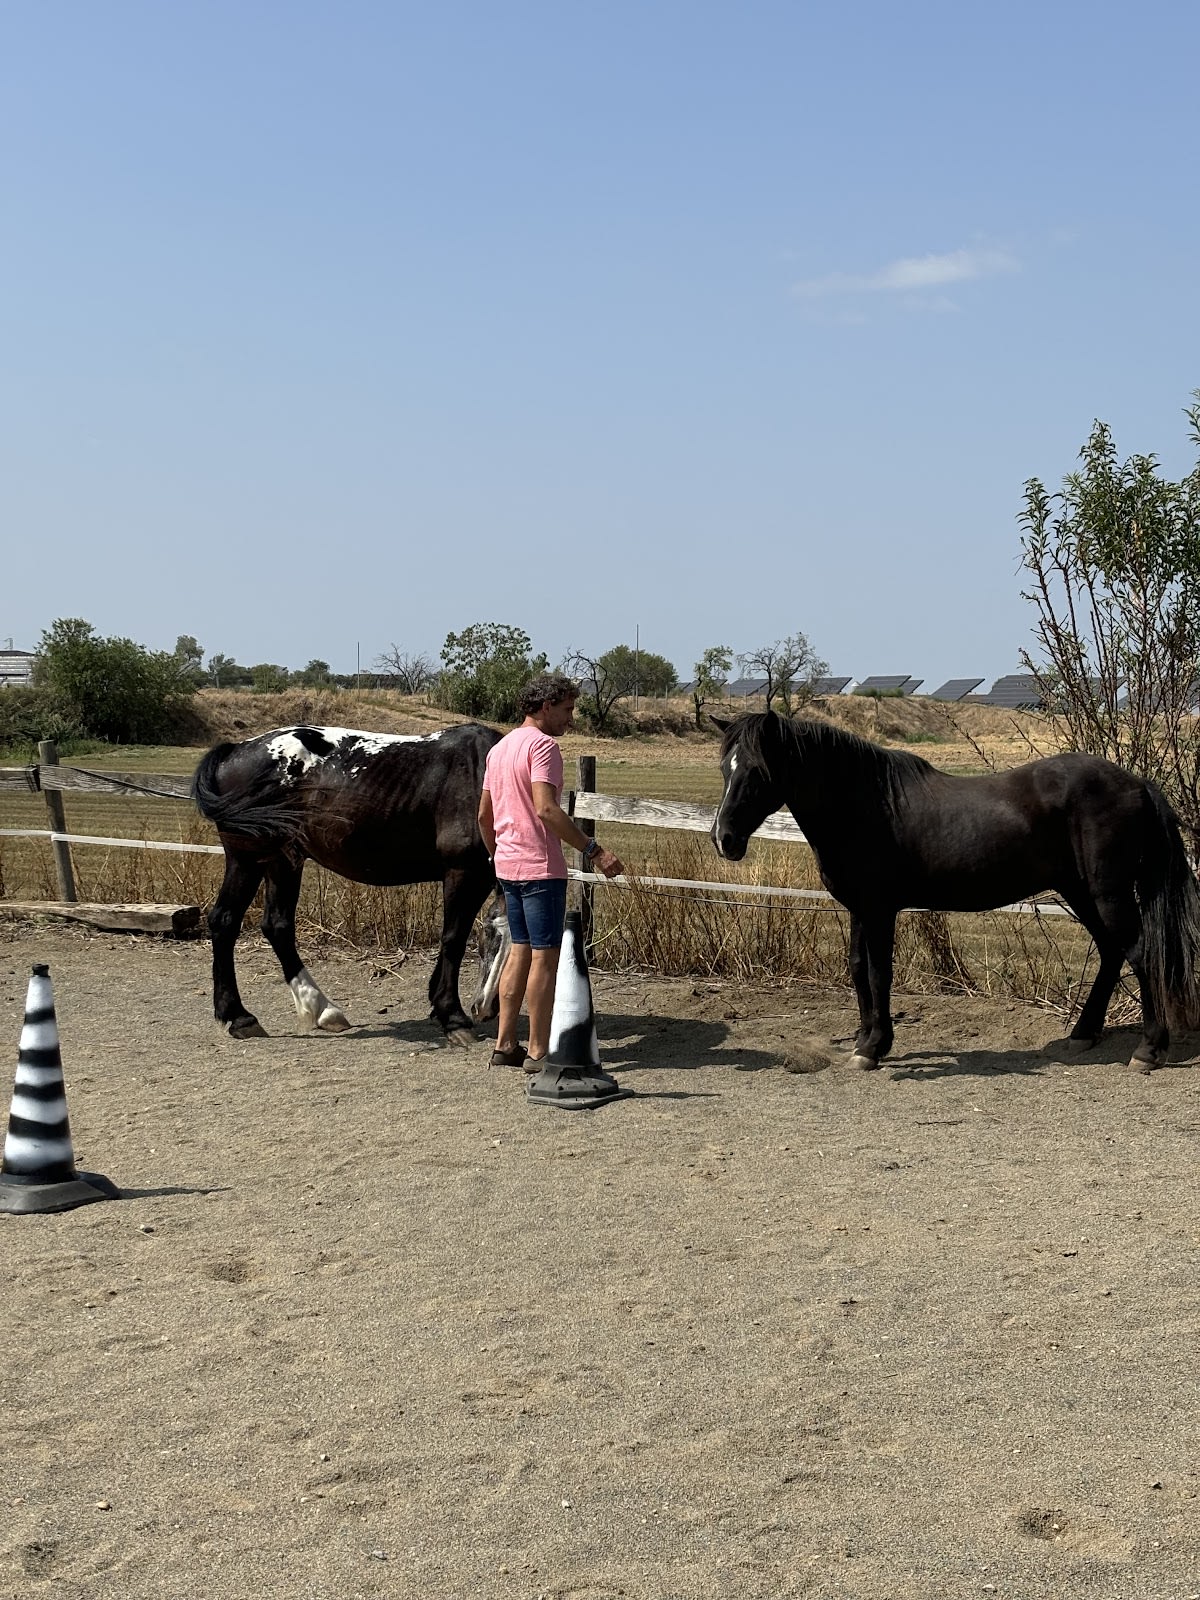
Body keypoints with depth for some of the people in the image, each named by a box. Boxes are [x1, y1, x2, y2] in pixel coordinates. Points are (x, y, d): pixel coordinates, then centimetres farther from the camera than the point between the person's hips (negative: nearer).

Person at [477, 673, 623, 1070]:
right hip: (540, 866, -9)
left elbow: (484, 816, 19)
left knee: (520, 951, 14)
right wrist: (593, 850, -24)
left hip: (507, 865, 9)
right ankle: (538, 1050, 1)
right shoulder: (543, 744, -12)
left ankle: (505, 1045, 16)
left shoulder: (500, 748, 16)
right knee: (545, 955, -3)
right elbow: (546, 809, -25)